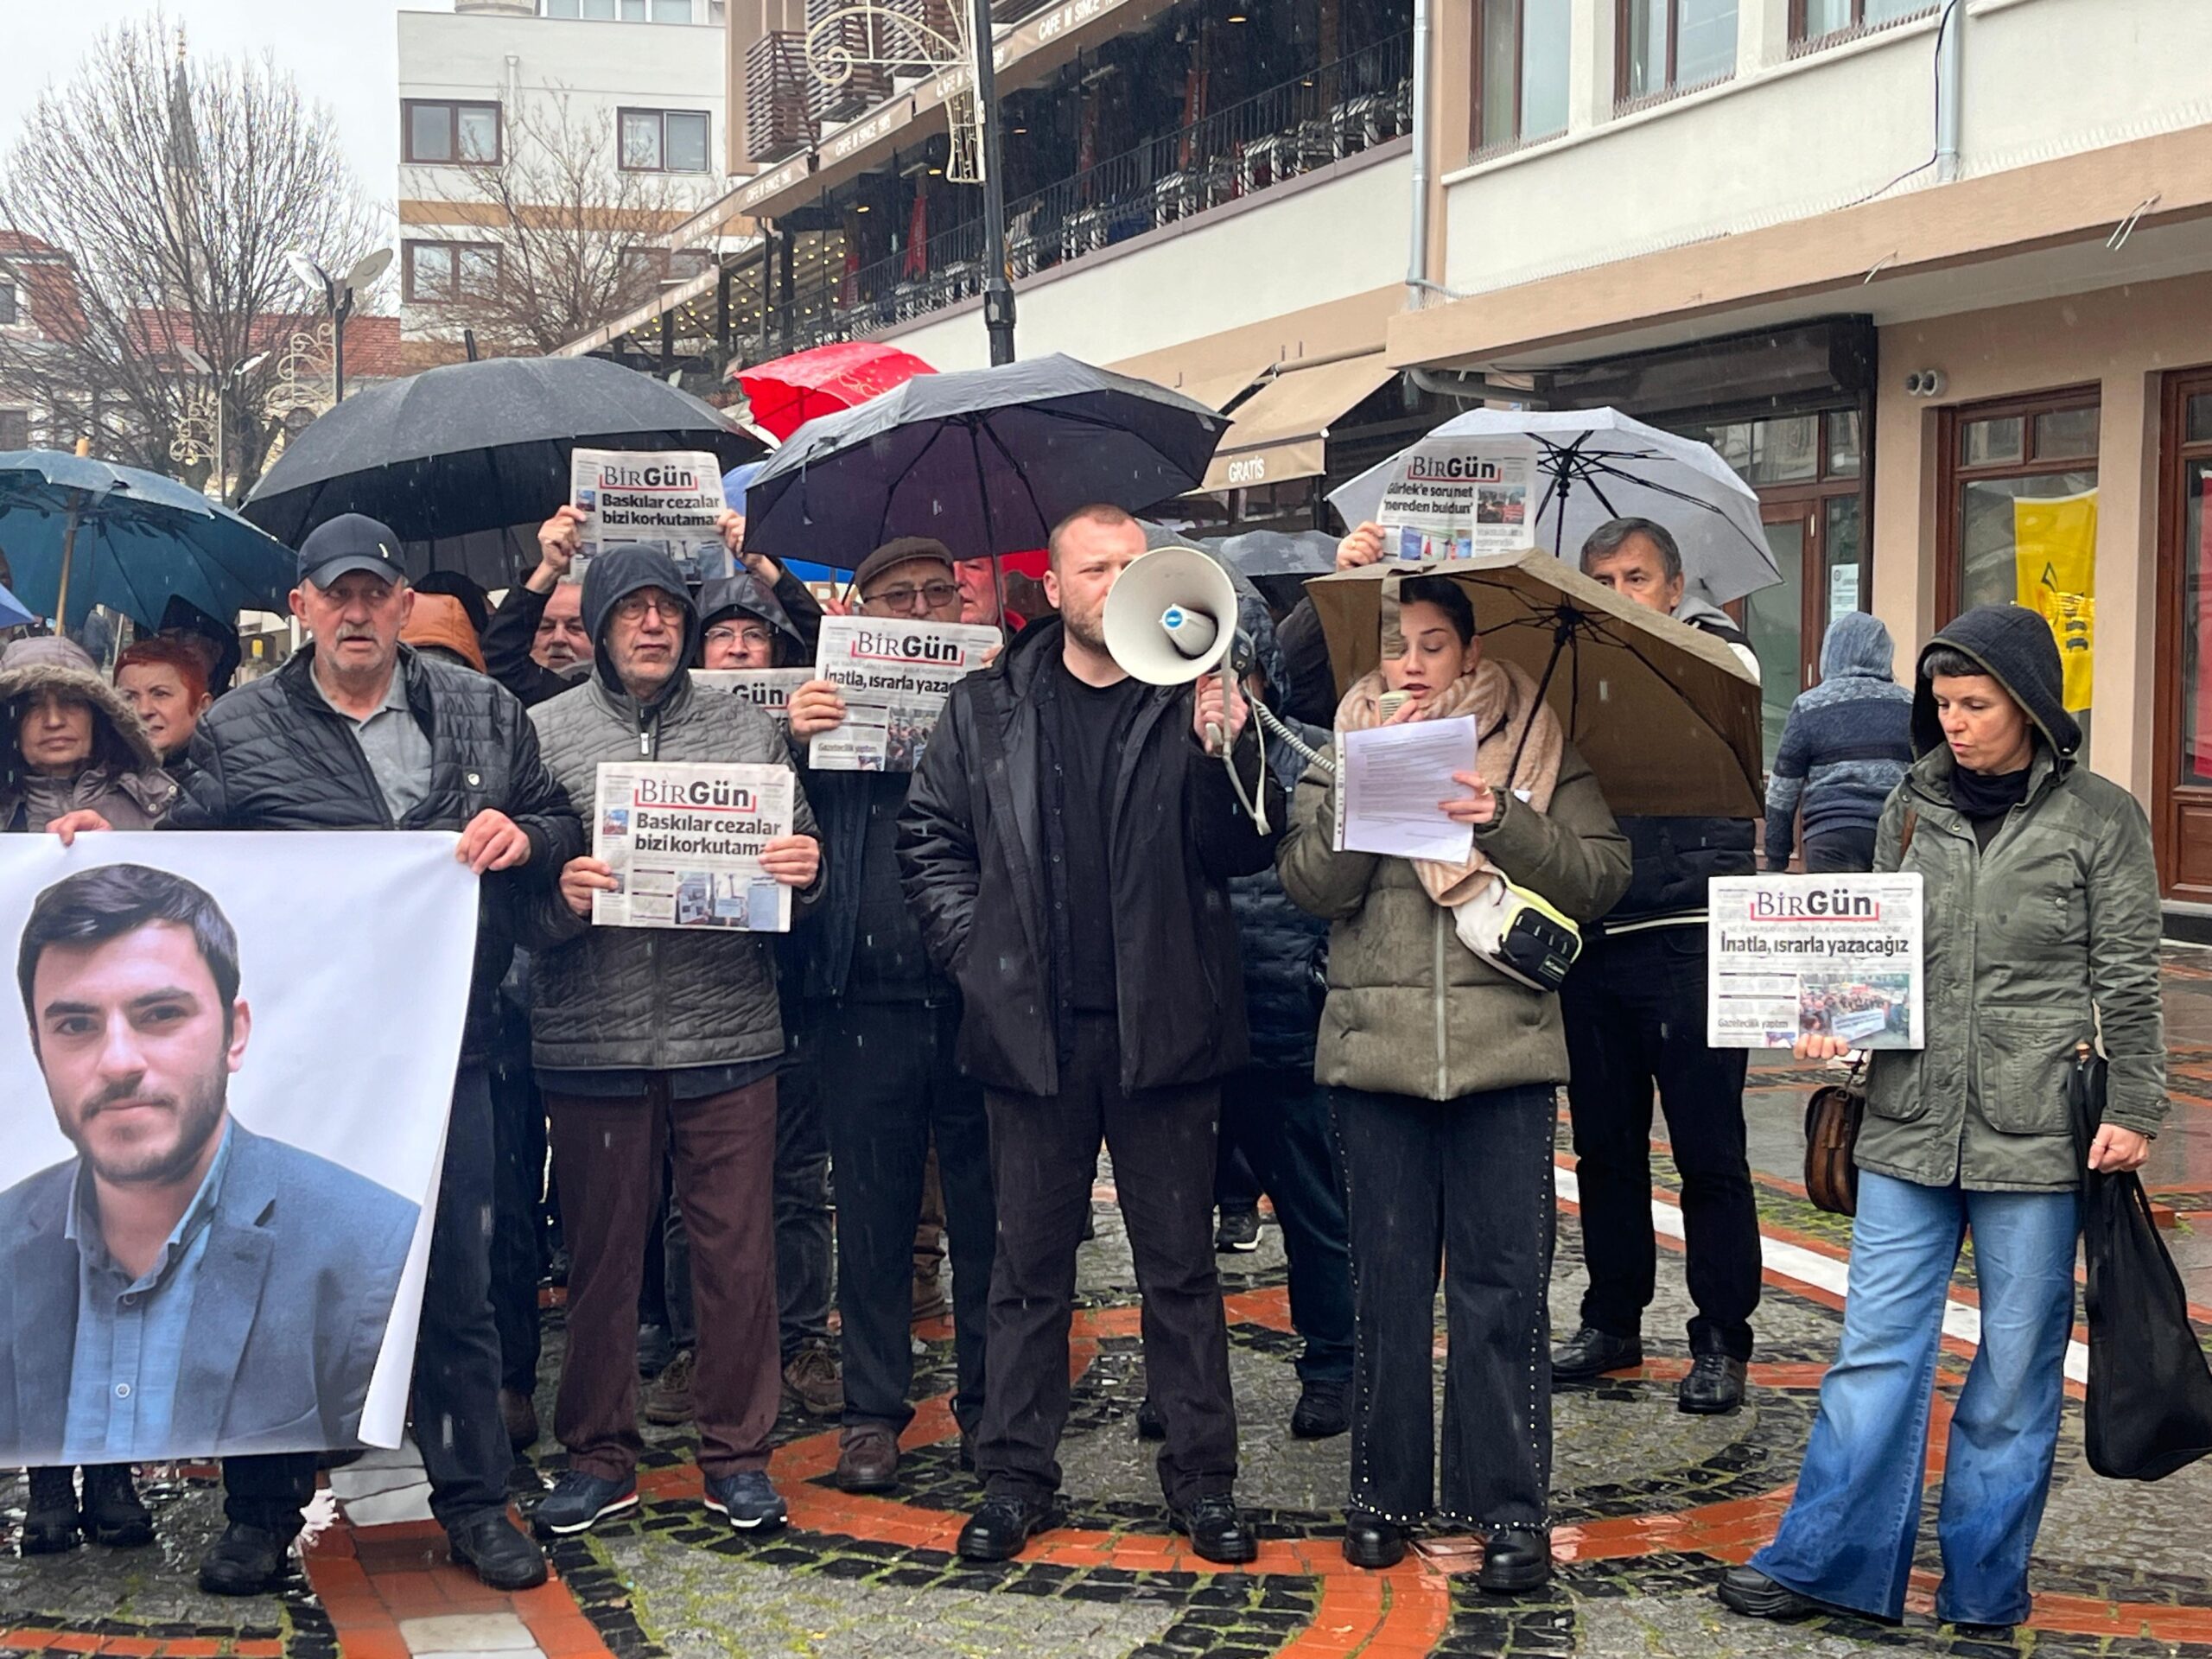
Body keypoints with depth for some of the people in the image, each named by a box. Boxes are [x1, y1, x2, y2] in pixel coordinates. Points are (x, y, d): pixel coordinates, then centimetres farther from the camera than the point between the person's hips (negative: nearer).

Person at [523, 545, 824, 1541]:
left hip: (727, 1035, 1)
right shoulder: (544, 732, 4)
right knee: (600, 1254, 9)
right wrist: (557, 896, -18)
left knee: (737, 1253, 5)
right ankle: (599, 1454, 23)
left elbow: (793, 861, 11)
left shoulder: (748, 731, 9)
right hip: (592, 1038, -1)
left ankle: (737, 1453, 19)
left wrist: (805, 874, -11)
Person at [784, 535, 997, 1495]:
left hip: (977, 1000, 0)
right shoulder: (825, 707, 9)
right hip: (866, 1002, 0)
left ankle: (987, 1402, 18)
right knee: (872, 1215, 7)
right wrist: (790, 745, -13)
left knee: (985, 1212, 7)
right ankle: (873, 1409, 16)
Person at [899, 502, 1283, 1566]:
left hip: (1163, 1025, -1)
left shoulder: (1197, 702, 3)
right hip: (1034, 1027, 1)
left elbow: (1246, 852, -3)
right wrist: (971, 949, 0)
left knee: (1179, 1262, 7)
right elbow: (929, 834, 11)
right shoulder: (988, 709, 7)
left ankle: (1202, 1476, 16)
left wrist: (1230, 755, -20)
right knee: (1032, 1263, 9)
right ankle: (1016, 1475, 18)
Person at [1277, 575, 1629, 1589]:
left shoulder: (1537, 749, 6)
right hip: (1374, 1048, 1)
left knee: (1504, 1284, 0)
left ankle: (1511, 1507, 8)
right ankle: (1385, 1490, 21)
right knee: (1387, 1280, 9)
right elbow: (1312, 886, -4)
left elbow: (1601, 878, -3)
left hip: (1504, 1049, -1)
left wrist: (1506, 822, -16)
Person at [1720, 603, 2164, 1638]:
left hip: (2036, 1134, -3)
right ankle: (1823, 1563, 12)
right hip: (1910, 1123, 3)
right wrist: (1838, 1023, -3)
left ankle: (1984, 1594, 18)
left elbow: (2126, 981, -1)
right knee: (1877, 1348, 4)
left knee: (2016, 1367, 7)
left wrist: (2133, 1108, -5)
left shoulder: (2100, 819, -3)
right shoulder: (1914, 807, 7)